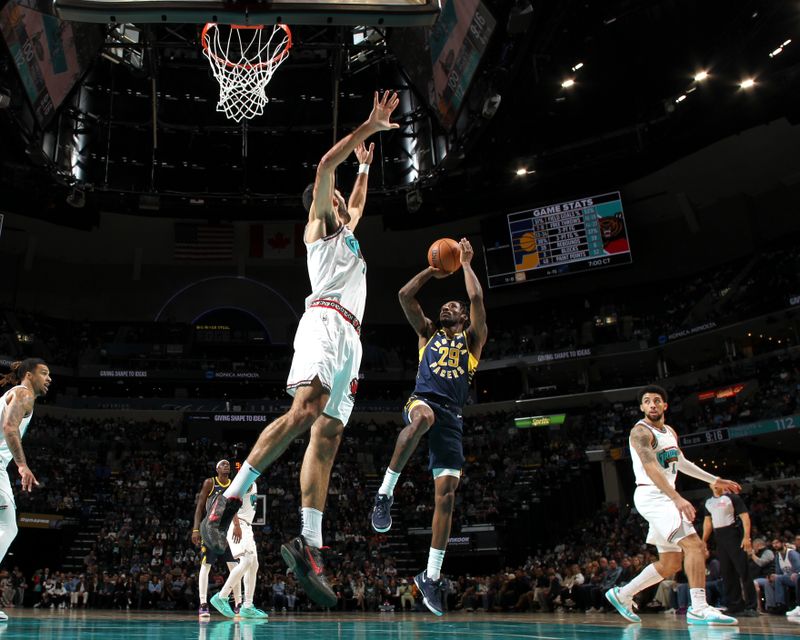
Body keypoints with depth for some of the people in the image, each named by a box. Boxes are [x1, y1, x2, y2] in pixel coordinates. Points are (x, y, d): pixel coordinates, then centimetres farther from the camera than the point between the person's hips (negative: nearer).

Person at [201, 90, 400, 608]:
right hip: (325, 321, -8)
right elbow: (325, 166, 3)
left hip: (351, 338, 8)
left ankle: (310, 548, -13)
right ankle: (229, 500, -27)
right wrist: (369, 126, 7)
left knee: (327, 437, -5)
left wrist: (365, 165, 55)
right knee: (304, 412, -30)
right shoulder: (318, 224, 15)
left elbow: (358, 204, 56)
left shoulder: (345, 232, 36)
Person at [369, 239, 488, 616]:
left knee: (446, 494, -7)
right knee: (424, 416, -42)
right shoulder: (427, 333, 24)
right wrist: (433, 271, 22)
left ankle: (431, 577, 1)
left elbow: (477, 297, 7)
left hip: (451, 417, 1)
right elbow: (405, 295, 16)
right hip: (422, 401, -1)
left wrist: (465, 262, 17)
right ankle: (385, 491, -31)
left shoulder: (473, 338, 20)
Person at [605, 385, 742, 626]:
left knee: (670, 563, 11)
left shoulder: (670, 432, 16)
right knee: (695, 545, -20)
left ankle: (622, 595, 19)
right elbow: (651, 468, -27)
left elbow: (681, 463, 30)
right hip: (651, 496, -9)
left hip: (665, 498, 9)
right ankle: (698, 609, -19)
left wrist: (714, 480, 29)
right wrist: (677, 498, -37)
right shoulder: (641, 431, -13)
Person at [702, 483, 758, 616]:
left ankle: (751, 606, -6)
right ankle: (735, 605, 11)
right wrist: (704, 540, 14)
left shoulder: (732, 498, -2)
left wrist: (747, 536, -19)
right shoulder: (708, 502, 15)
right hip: (719, 539, 6)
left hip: (734, 537, -6)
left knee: (743, 571, -8)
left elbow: (744, 516, -8)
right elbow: (708, 521, 21)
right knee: (726, 573, 5)